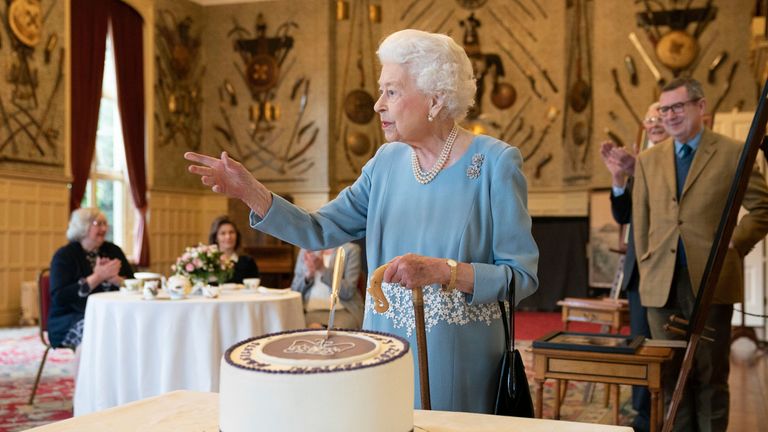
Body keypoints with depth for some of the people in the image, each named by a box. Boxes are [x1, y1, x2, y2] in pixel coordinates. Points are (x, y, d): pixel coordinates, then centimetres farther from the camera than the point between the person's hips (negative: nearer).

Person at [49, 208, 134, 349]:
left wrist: (112, 277, -13)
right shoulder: (64, 255, 1)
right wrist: (98, 277, -15)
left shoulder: (113, 251, 13)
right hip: (71, 318, -4)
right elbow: (59, 297, -13)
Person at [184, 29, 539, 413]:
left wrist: (441, 270, -27)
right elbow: (319, 231, 2)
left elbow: (521, 275, -13)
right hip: (386, 353, 5)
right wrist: (250, 191, -11)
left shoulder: (495, 163, -12)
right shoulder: (386, 162, 4)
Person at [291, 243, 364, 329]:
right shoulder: (306, 250, 12)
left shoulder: (351, 249, 1)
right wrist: (308, 274, -8)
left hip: (342, 311, -2)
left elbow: (348, 291, -7)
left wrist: (323, 269, -15)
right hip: (312, 311, 2)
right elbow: (295, 291, 11)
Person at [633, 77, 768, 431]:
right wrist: (646, 268, 7)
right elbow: (641, 222, 13)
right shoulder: (647, 160, 12)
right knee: (672, 375, 9)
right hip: (662, 283, 3)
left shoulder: (733, 153, 1)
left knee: (710, 376, 5)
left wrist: (732, 246, -4)